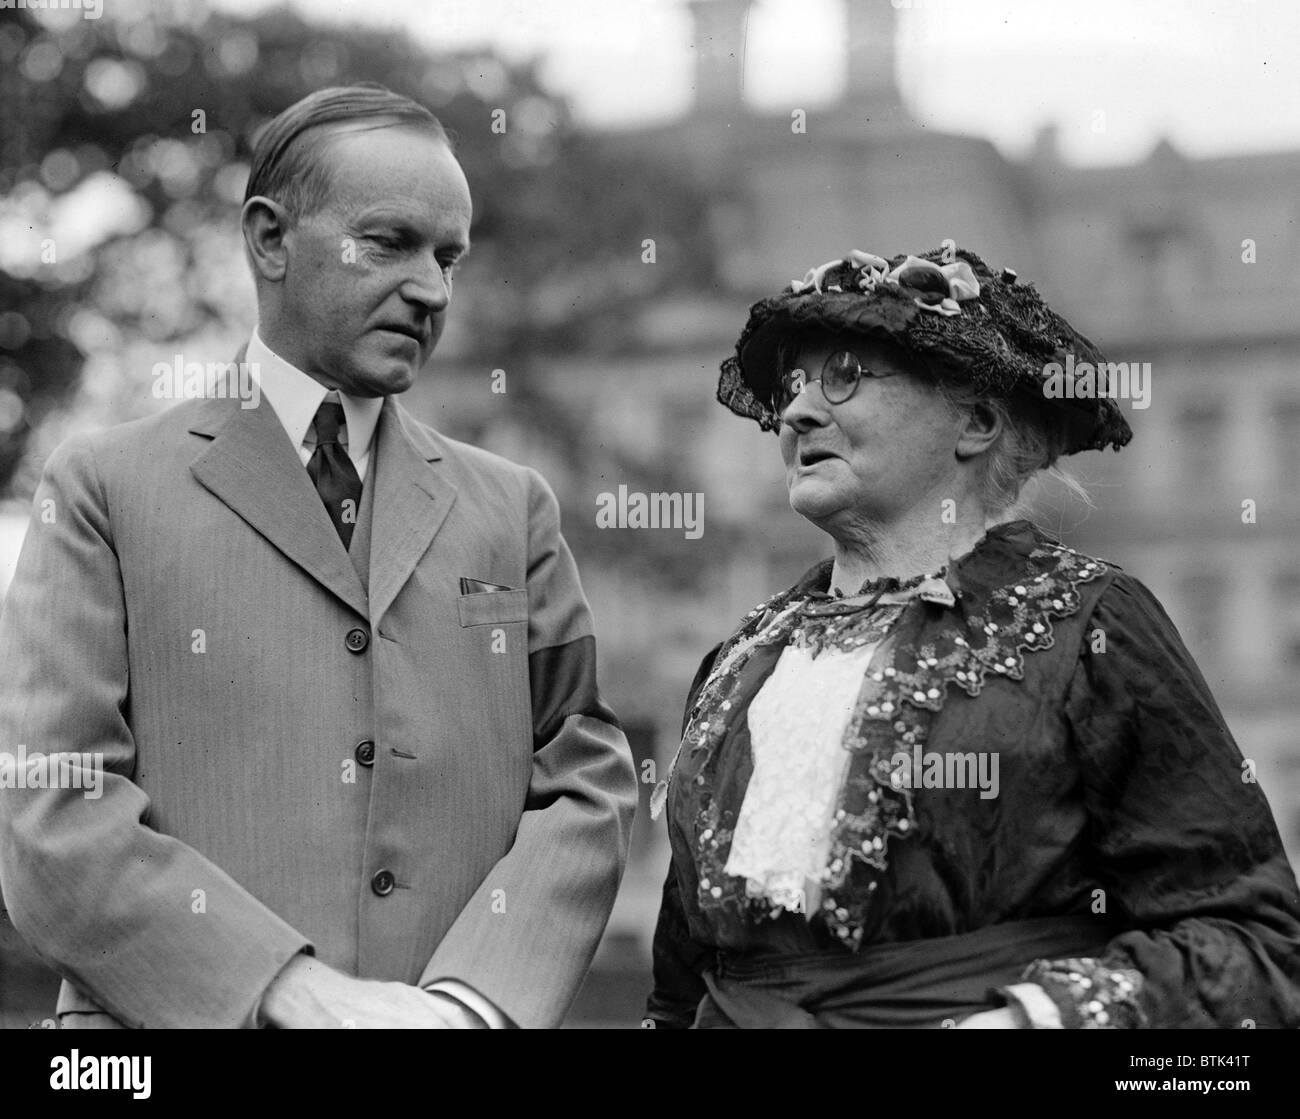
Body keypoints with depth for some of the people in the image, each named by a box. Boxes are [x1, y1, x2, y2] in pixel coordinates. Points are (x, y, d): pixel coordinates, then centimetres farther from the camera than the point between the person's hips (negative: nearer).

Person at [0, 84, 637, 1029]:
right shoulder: (107, 488, -2)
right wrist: (297, 991, -18)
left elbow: (588, 784, 4)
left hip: (468, 1007, 3)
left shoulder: (514, 509, 8)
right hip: (193, 1010, -3)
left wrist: (474, 997, -13)